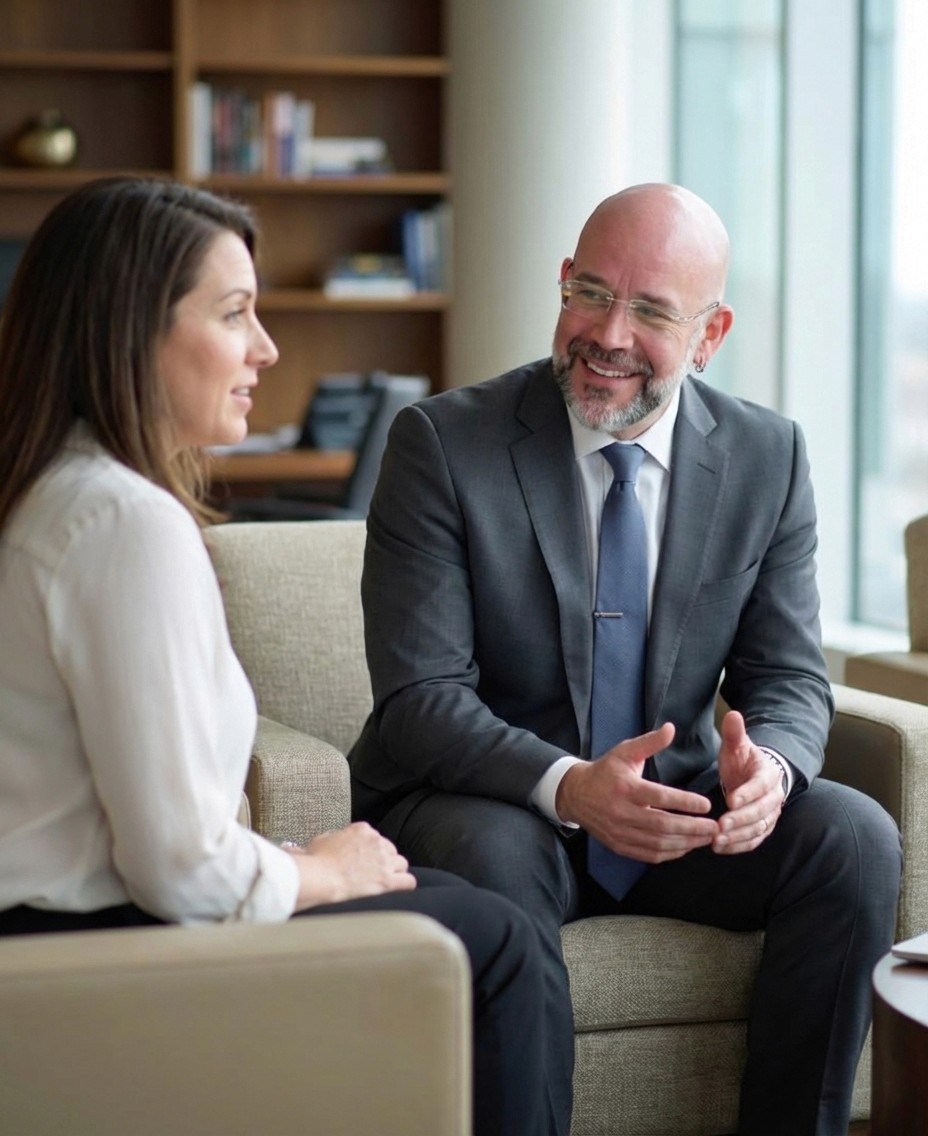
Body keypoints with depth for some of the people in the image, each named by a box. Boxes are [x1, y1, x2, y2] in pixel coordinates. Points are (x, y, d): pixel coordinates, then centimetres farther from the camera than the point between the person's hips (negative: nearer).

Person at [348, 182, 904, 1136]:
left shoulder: (769, 459, 1)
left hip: (675, 806, 4)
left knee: (855, 838, -21)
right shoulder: (442, 444, -10)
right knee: (493, 861, -36)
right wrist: (568, 788, -34)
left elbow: (789, 678, 2)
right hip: (486, 803, -3)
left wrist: (769, 767, -24)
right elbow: (418, 697, -16)